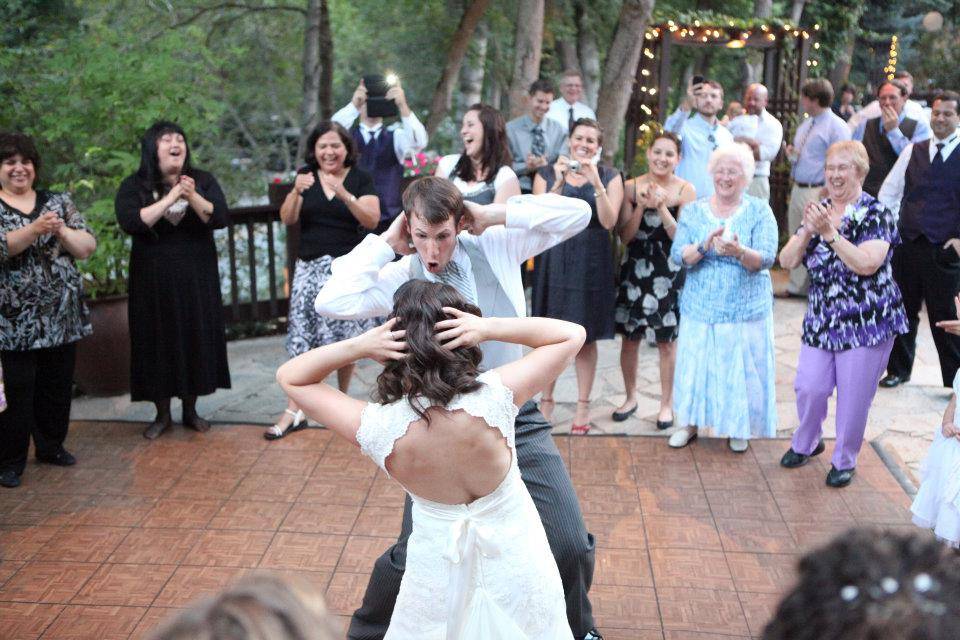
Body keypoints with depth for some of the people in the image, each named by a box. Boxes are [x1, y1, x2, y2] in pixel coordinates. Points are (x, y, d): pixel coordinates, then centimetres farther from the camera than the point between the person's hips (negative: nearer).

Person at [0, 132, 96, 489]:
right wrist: (35, 229, -28)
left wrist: (62, 231, -15)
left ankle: (51, 446, 28)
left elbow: (88, 248, 3)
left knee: (57, 386, 11)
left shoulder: (58, 201, 9)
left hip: (62, 315, 4)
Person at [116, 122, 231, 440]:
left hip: (197, 276, 2)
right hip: (153, 279, -1)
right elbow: (129, 222, -18)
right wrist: (169, 200, -22)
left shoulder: (203, 180, 2)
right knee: (159, 341, 3)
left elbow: (220, 218, -9)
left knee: (196, 338, 5)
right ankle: (162, 415, 15)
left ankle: (190, 410, 20)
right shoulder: (133, 186, -3)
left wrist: (193, 197, -26)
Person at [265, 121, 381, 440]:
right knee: (301, 338, -4)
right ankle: (294, 411, -1)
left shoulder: (361, 179, 2)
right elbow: (287, 219, 0)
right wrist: (296, 192, -19)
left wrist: (344, 194, -23)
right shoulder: (306, 177, 8)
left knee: (345, 338, 2)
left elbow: (372, 220, -9)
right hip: (310, 267, 2)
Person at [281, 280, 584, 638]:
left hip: (438, 562, 0)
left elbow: (289, 377, -13)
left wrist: (359, 346, -27)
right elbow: (571, 335, -17)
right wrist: (490, 328, -29)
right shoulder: (493, 396, -31)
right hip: (512, 551, 0)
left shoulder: (377, 428, -27)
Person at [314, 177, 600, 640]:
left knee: (571, 544, 0)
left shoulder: (497, 246, -2)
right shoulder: (401, 277, -6)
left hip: (519, 421, 2)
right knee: (413, 553, 3)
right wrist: (384, 244, -13)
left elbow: (577, 214, -5)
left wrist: (497, 215, -10)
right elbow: (330, 302, -21)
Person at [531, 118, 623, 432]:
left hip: (592, 262, 0)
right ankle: (546, 400, 19)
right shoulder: (546, 174, 6)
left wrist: (596, 183, -18)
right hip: (554, 260, 0)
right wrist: (558, 182, -17)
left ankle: (583, 405, 15)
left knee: (586, 336, 5)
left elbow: (609, 221, -7)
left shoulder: (610, 177, 5)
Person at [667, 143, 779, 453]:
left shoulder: (760, 211, -1)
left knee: (741, 367, 4)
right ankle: (690, 423, 24)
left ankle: (738, 428, 23)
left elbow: (766, 259, -12)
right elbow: (678, 255, -7)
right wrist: (704, 246, -27)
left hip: (746, 309, -1)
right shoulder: (693, 210, 4)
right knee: (696, 365, 6)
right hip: (700, 307, 1)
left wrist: (739, 252, -33)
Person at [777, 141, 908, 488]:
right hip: (821, 320, 4)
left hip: (866, 322, -4)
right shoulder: (818, 211, 6)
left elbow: (867, 264, -24)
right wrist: (807, 229, -17)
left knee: (854, 397, 4)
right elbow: (787, 261, 0)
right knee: (809, 387, 4)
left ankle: (845, 461, 24)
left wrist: (829, 232, -28)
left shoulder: (876, 214, -10)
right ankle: (805, 444, 32)